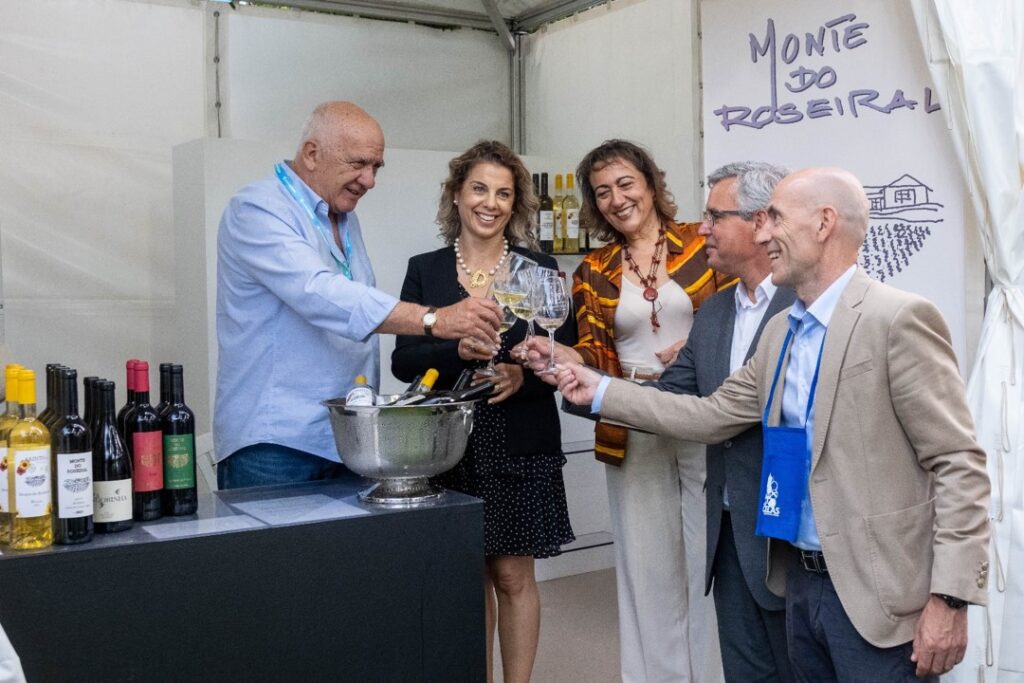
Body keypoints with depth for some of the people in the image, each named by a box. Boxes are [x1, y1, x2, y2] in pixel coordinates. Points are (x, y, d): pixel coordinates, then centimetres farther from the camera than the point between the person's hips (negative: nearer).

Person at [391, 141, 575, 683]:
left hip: (521, 447, -1)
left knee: (514, 577, 5)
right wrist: (457, 349, -18)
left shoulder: (540, 269, 4)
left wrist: (523, 377, -17)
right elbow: (403, 361, 0)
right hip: (450, 444, 1)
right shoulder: (425, 270, 6)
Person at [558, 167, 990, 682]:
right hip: (800, 580, 8)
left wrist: (950, 596, -19)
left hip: (875, 591, -7)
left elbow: (959, 465, -15)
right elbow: (713, 416, 13)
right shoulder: (779, 333, 10)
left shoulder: (898, 319, -15)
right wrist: (601, 392, 12)